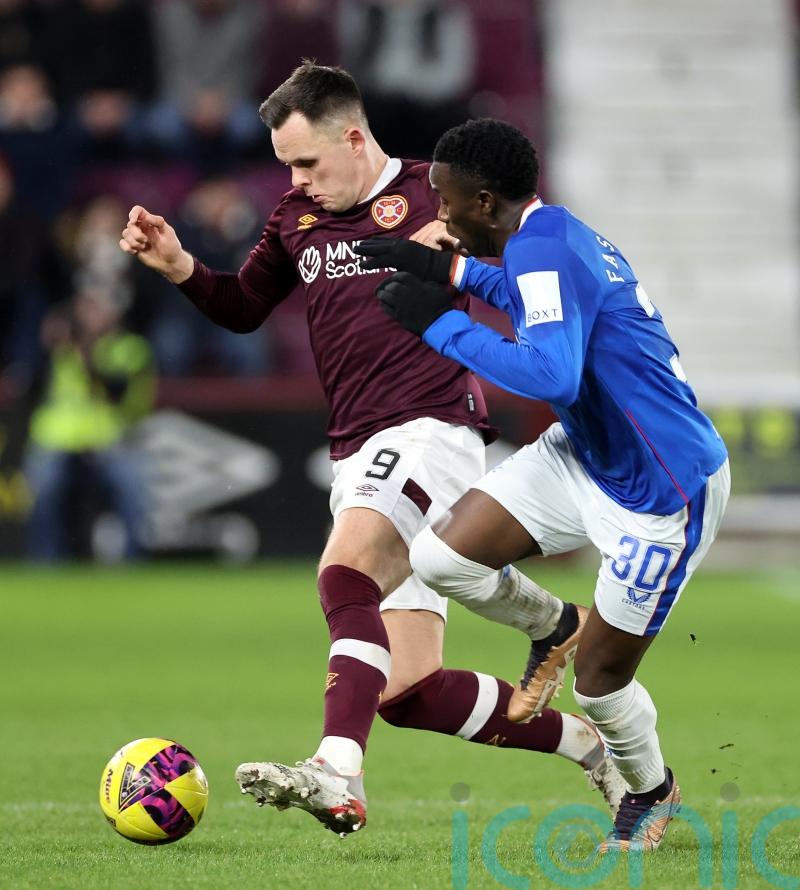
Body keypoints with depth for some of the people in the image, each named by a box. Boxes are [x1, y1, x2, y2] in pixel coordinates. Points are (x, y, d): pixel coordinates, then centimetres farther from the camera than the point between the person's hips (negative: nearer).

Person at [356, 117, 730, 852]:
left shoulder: (543, 246, -27)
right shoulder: (556, 235, 1)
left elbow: (550, 374, -40)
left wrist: (441, 322, -30)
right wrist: (449, 270, 17)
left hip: (663, 488, -9)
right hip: (585, 455, 9)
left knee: (598, 680, 2)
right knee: (442, 557, -3)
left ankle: (651, 791, 32)